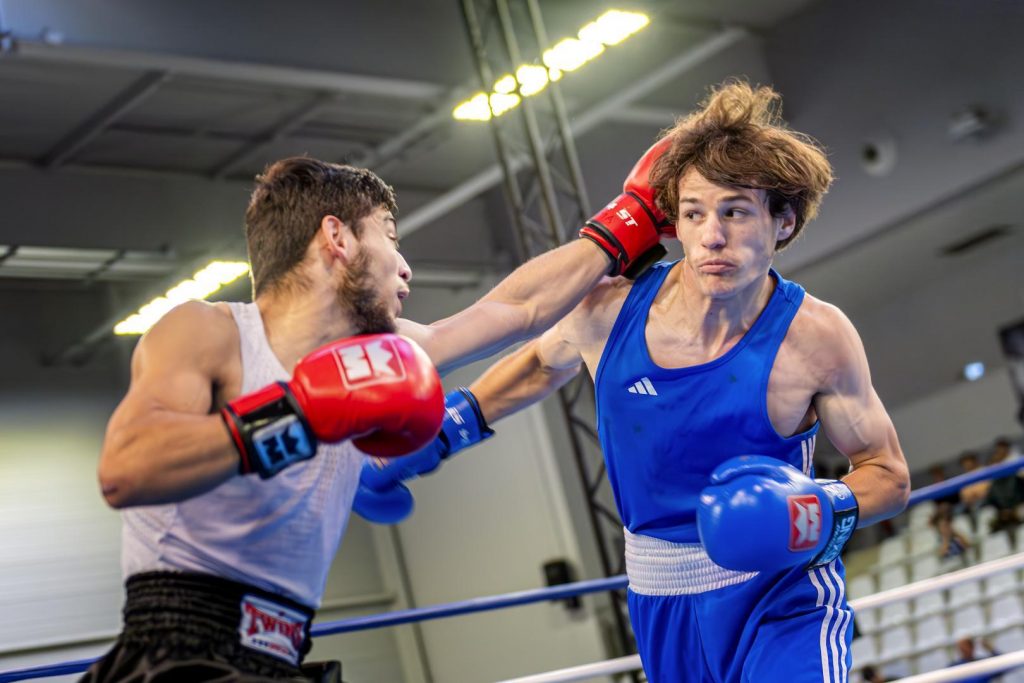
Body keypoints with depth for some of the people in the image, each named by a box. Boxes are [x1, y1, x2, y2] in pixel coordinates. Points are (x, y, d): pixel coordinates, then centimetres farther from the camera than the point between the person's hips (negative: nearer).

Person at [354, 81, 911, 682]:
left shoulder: (813, 336, -17)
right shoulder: (608, 311, -10)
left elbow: (889, 474, -5)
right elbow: (540, 364, 15)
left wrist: (824, 515, -26)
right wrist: (439, 434, 15)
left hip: (780, 605, -3)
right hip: (660, 607, 4)